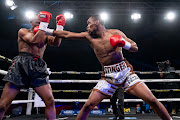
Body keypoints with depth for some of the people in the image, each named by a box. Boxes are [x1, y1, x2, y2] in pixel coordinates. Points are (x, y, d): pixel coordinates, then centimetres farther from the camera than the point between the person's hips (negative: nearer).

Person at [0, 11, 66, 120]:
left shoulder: (45, 36, 23)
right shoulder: (23, 31, 13)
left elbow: (56, 43, 4)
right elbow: (34, 40, -7)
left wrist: (60, 27, -2)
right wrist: (44, 24, -5)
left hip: (38, 68, 3)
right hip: (21, 65, -3)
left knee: (50, 101, -10)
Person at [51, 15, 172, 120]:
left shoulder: (115, 33, -1)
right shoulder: (89, 36, 5)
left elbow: (135, 48, 1)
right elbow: (67, 34, 7)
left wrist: (124, 43, -17)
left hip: (125, 71, -1)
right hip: (108, 76, 2)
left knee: (151, 99, -8)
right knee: (88, 105, -8)